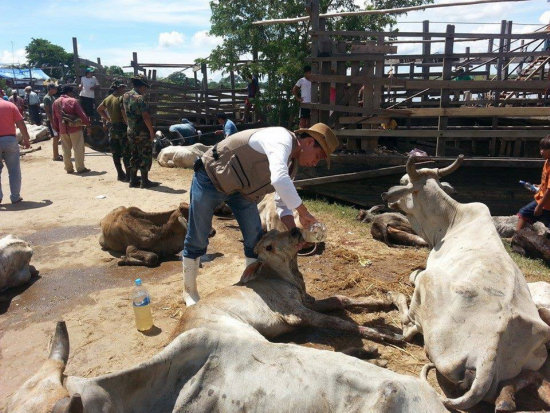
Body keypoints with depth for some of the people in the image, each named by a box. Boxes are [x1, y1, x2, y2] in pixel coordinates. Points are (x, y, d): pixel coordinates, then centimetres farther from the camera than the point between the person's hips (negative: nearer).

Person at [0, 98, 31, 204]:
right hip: (10, 139, -1)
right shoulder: (10, 105, 1)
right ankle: (15, 197, 9)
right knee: (14, 170, 7)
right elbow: (21, 124, -4)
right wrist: (26, 139, 4)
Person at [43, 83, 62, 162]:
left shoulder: (52, 97, 16)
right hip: (51, 120, -9)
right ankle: (55, 156, -3)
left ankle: (57, 154, 19)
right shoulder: (47, 98, -13)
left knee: (57, 137, 12)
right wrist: (52, 121, -22)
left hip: (55, 119, 9)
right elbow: (47, 111, -18)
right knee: (55, 137, -8)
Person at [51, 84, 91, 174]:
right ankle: (80, 168, 2)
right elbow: (82, 114, -12)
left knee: (66, 150, 11)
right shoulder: (73, 101, -9)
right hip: (75, 128, -5)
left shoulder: (56, 102, 9)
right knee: (78, 149, 1)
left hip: (62, 130, 5)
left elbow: (54, 118, 13)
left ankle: (68, 168, 15)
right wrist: (88, 123, -3)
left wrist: (57, 129, 19)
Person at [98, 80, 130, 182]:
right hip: (122, 127, -7)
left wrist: (108, 118, 19)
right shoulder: (121, 98, -12)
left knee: (116, 153, 11)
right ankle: (129, 175, -4)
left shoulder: (107, 99, 11)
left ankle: (120, 174, 16)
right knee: (127, 153, -3)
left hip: (112, 128, 8)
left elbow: (99, 109, 24)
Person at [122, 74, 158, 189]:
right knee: (145, 156, 0)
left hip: (131, 131, 8)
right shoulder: (139, 98, -18)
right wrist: (151, 131, -15)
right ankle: (144, 181, 3)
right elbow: (146, 117, -22)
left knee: (134, 156, 15)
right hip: (142, 132, -8)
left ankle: (133, 180, 19)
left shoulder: (125, 96, 8)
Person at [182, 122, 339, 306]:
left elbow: (283, 203, 7)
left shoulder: (292, 163, 0)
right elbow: (279, 180, -47)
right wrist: (303, 213, -37)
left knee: (255, 239, 0)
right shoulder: (282, 139, -28)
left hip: (239, 188, 8)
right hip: (210, 178, -8)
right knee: (197, 240, 2)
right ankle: (189, 291, 22)